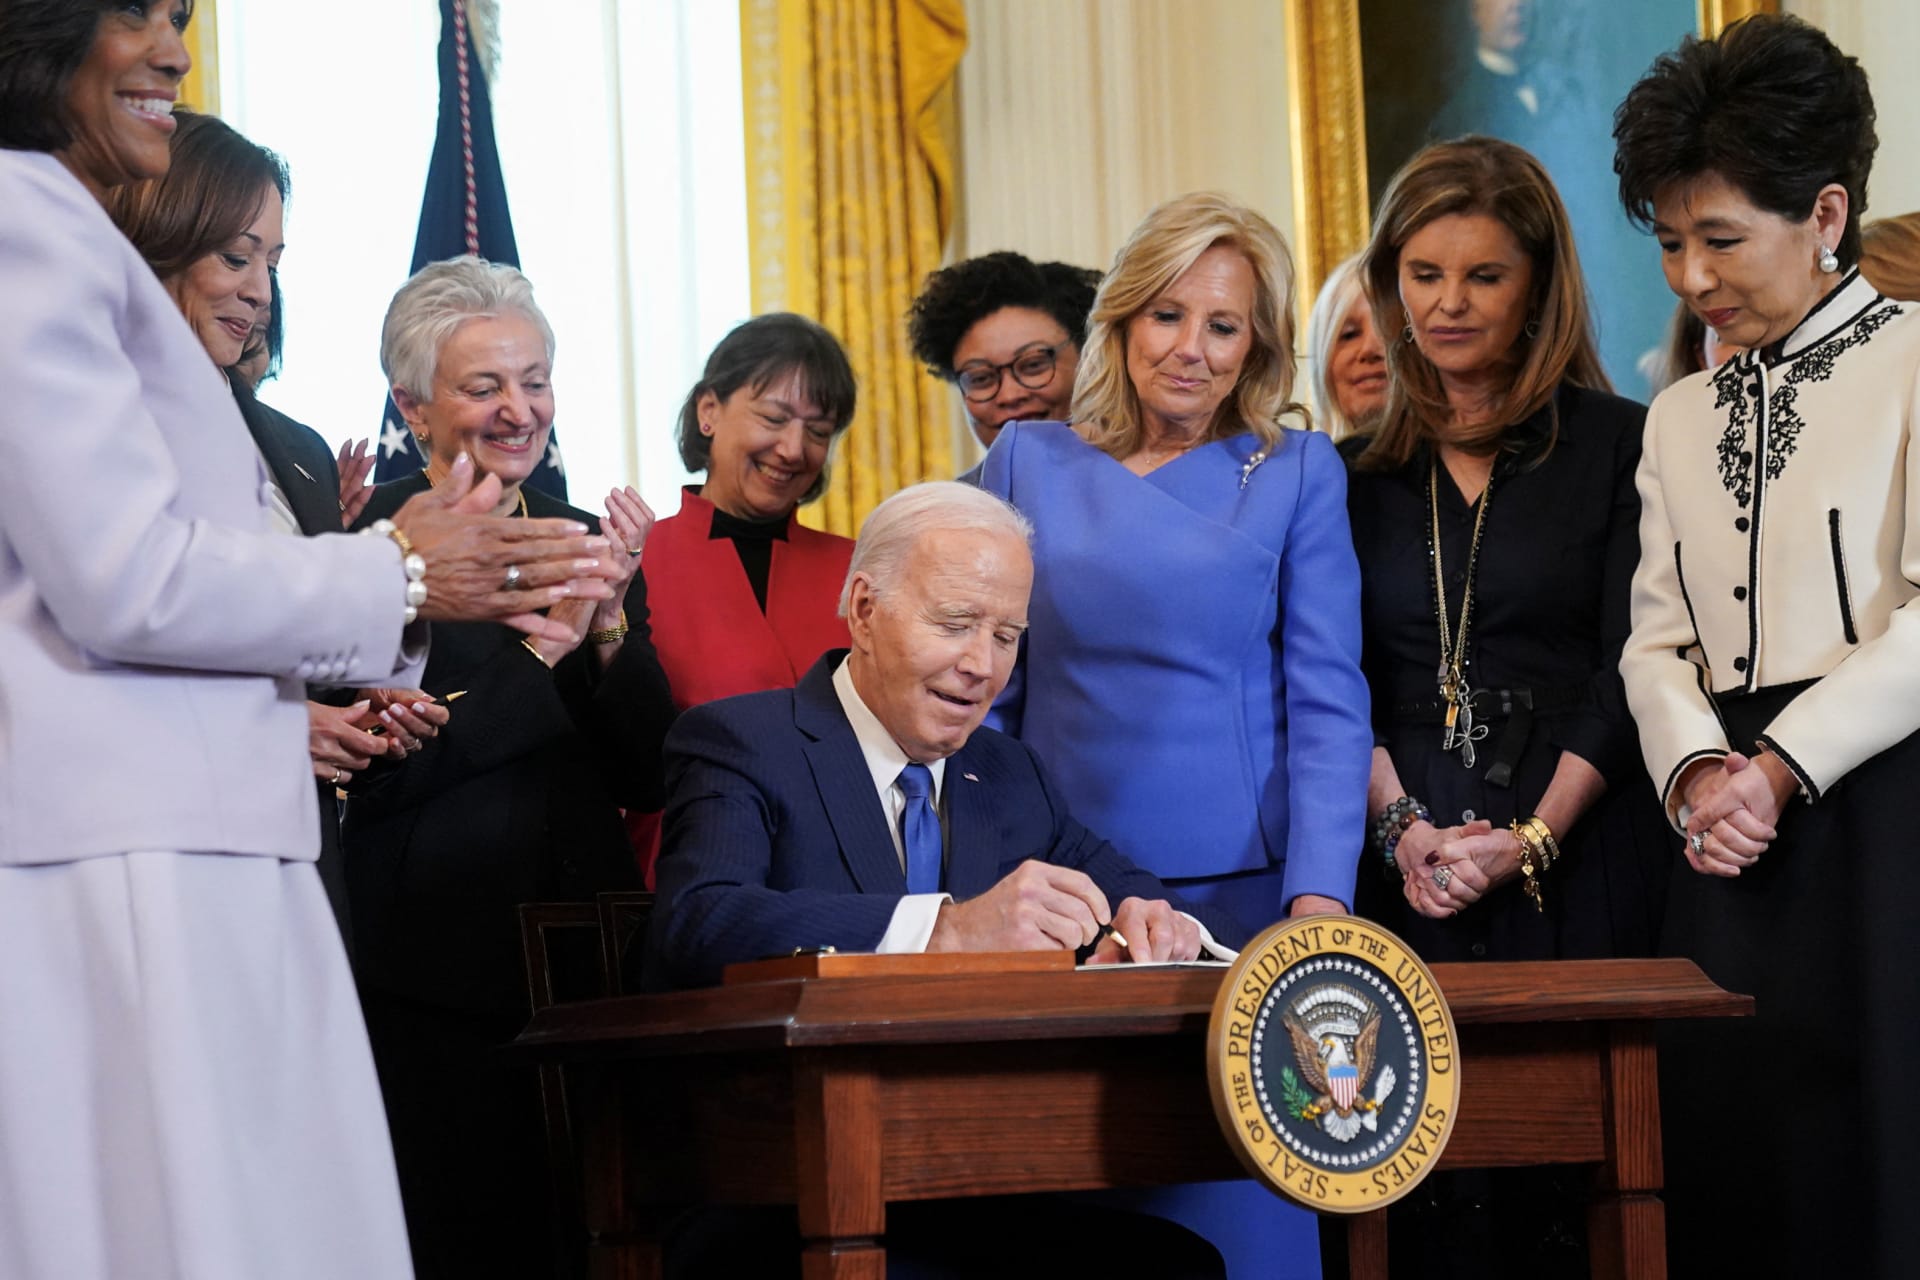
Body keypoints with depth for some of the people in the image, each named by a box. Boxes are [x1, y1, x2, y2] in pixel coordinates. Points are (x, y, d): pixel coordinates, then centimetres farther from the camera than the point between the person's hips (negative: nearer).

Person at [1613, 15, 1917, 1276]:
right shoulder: (1680, 419, 20)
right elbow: (1657, 642, 14)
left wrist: (1780, 769, -12)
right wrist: (1697, 769, -6)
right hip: (1738, 841, 6)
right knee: (1736, 1170, 2)